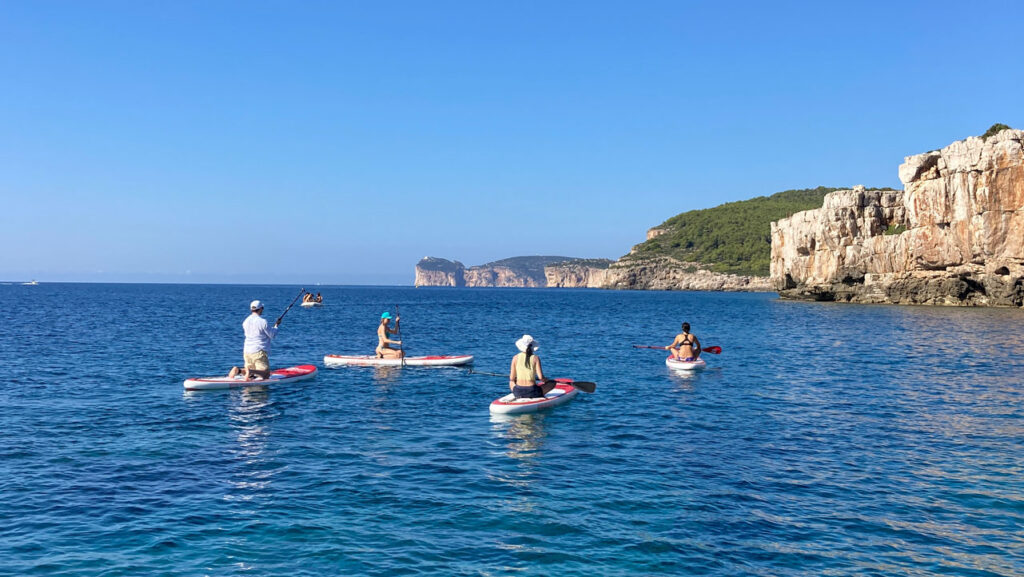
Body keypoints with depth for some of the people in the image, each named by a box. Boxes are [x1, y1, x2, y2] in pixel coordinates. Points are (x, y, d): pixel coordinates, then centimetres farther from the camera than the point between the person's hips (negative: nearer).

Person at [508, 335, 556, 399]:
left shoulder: (515, 358, -2)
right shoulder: (535, 358, -7)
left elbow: (511, 378, 0)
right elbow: (541, 377, -11)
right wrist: (546, 380, 11)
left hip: (518, 393, 2)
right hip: (533, 392, -2)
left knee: (511, 382, 36)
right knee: (553, 382, 19)